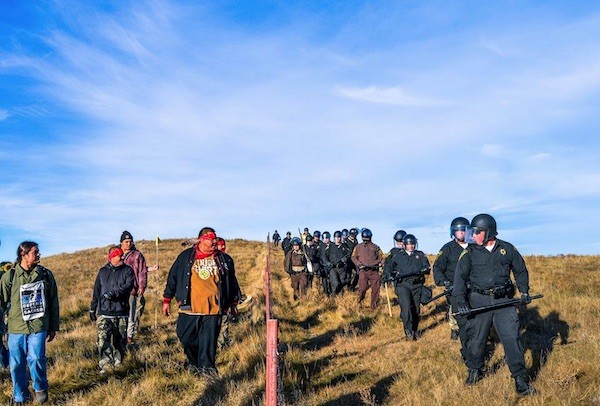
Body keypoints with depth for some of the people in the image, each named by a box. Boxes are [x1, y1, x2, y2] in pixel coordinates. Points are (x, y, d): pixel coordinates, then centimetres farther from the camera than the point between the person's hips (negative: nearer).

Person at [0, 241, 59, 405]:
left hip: (39, 326, 0)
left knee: (36, 359, -10)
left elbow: (53, 302, 9)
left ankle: (40, 388, 18)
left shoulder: (46, 274, 2)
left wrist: (53, 327, 10)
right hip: (16, 327, 1)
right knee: (17, 364, 7)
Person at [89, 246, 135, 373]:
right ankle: (105, 365, -19)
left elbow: (129, 285, -14)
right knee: (103, 340, -17)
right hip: (104, 313, 1)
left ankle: (118, 365, 21)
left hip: (121, 313, 0)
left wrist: (112, 294, -24)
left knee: (120, 341, 7)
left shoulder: (127, 270, 4)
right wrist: (92, 309, 17)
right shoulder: (102, 272, 10)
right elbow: (96, 292, 16)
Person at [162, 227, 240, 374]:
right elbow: (173, 277, 9)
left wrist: (234, 302, 18)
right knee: (185, 337, 7)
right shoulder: (185, 257, 5)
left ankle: (207, 368, 12)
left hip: (213, 308, 0)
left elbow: (232, 282, 17)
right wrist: (167, 300, 8)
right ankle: (193, 362, 32)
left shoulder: (224, 260, 8)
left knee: (209, 341, 1)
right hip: (189, 307, 1)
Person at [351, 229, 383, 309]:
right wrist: (359, 264, -6)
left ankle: (374, 305, 10)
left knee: (376, 288, -2)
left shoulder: (375, 247, 14)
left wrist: (377, 263, -5)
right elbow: (353, 257, 9)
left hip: (374, 270, 2)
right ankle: (359, 303, 14)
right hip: (363, 270, -1)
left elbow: (380, 258, 15)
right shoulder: (358, 247, 12)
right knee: (363, 288, -8)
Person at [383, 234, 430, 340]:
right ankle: (408, 331, -14)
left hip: (417, 285, 2)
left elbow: (426, 267, 5)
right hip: (402, 285, -2)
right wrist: (388, 276, -3)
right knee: (406, 307, -18)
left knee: (416, 309, 5)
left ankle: (415, 330, 20)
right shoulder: (398, 255, 14)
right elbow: (389, 267, 16)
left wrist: (422, 270, -17)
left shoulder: (420, 255, 16)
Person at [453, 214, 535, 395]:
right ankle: (474, 371, 30)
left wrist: (524, 291, 5)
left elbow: (521, 271, 17)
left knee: (512, 339, -4)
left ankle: (521, 380, 7)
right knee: (476, 339, 8)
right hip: (479, 300, 0)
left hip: (504, 300, 0)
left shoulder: (508, 249, 4)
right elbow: (460, 277, -9)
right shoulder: (469, 253, -2)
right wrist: (461, 300, -21)